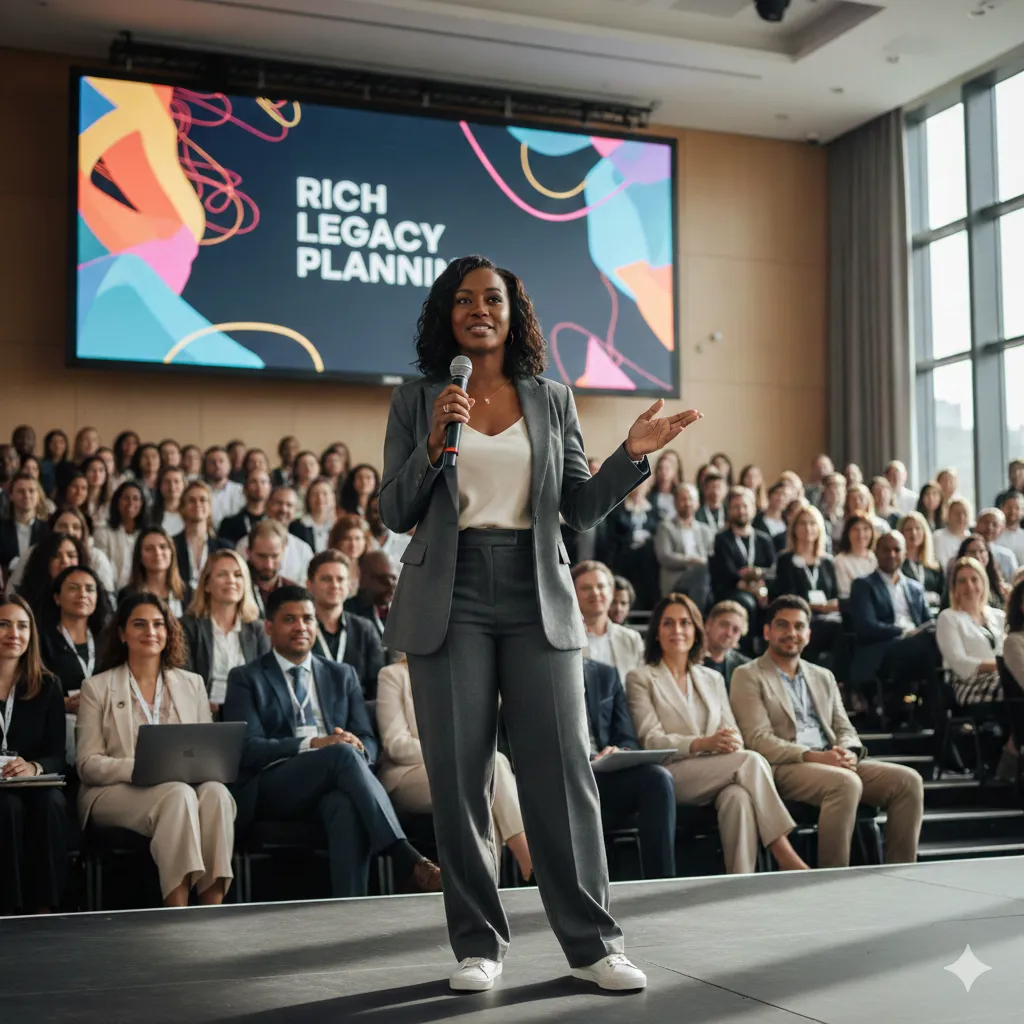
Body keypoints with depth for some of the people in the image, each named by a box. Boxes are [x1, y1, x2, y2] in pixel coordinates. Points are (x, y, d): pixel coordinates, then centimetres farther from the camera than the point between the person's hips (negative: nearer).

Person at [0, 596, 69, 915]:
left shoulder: (47, 686, 9)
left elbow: (57, 756, 4)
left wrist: (34, 767, -20)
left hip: (35, 786, 2)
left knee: (50, 803, -32)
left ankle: (43, 907, -29)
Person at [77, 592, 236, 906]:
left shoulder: (192, 683, 18)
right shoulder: (97, 688, 9)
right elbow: (88, 764, 1)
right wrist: (141, 767, -17)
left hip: (185, 784, 3)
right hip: (116, 792, -3)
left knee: (216, 792, -34)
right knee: (179, 794, -36)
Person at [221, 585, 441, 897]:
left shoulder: (343, 675, 24)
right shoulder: (246, 679, 12)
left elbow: (368, 742, 15)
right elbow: (248, 749, -3)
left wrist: (357, 749, -13)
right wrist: (313, 745, -18)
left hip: (331, 789, 3)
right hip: (273, 787, -3)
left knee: (347, 805, -37)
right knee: (343, 753, -34)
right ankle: (409, 860, -41)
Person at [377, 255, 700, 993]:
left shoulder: (552, 400, 11)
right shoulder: (417, 401, 7)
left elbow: (581, 509, 8)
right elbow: (395, 514, 2)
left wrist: (633, 455, -7)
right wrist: (434, 444, -12)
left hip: (538, 600, 1)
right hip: (451, 602, -1)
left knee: (564, 769, -2)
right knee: (460, 777, 1)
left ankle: (592, 942, 8)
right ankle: (478, 944, 13)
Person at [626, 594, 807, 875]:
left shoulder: (713, 679, 24)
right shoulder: (641, 678, 8)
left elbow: (733, 734, 15)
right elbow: (651, 741, -5)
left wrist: (730, 743, -12)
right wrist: (703, 744, -21)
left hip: (717, 778, 4)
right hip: (671, 775, -4)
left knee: (739, 797, -35)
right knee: (752, 761, -28)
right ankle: (785, 857, -28)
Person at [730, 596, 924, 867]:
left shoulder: (823, 677, 25)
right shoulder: (748, 676, 5)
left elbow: (845, 729, 20)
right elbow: (758, 739, -7)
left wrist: (847, 751, -7)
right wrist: (812, 756, -20)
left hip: (833, 763, 7)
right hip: (783, 768, -6)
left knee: (908, 780, -15)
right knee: (846, 783, -35)